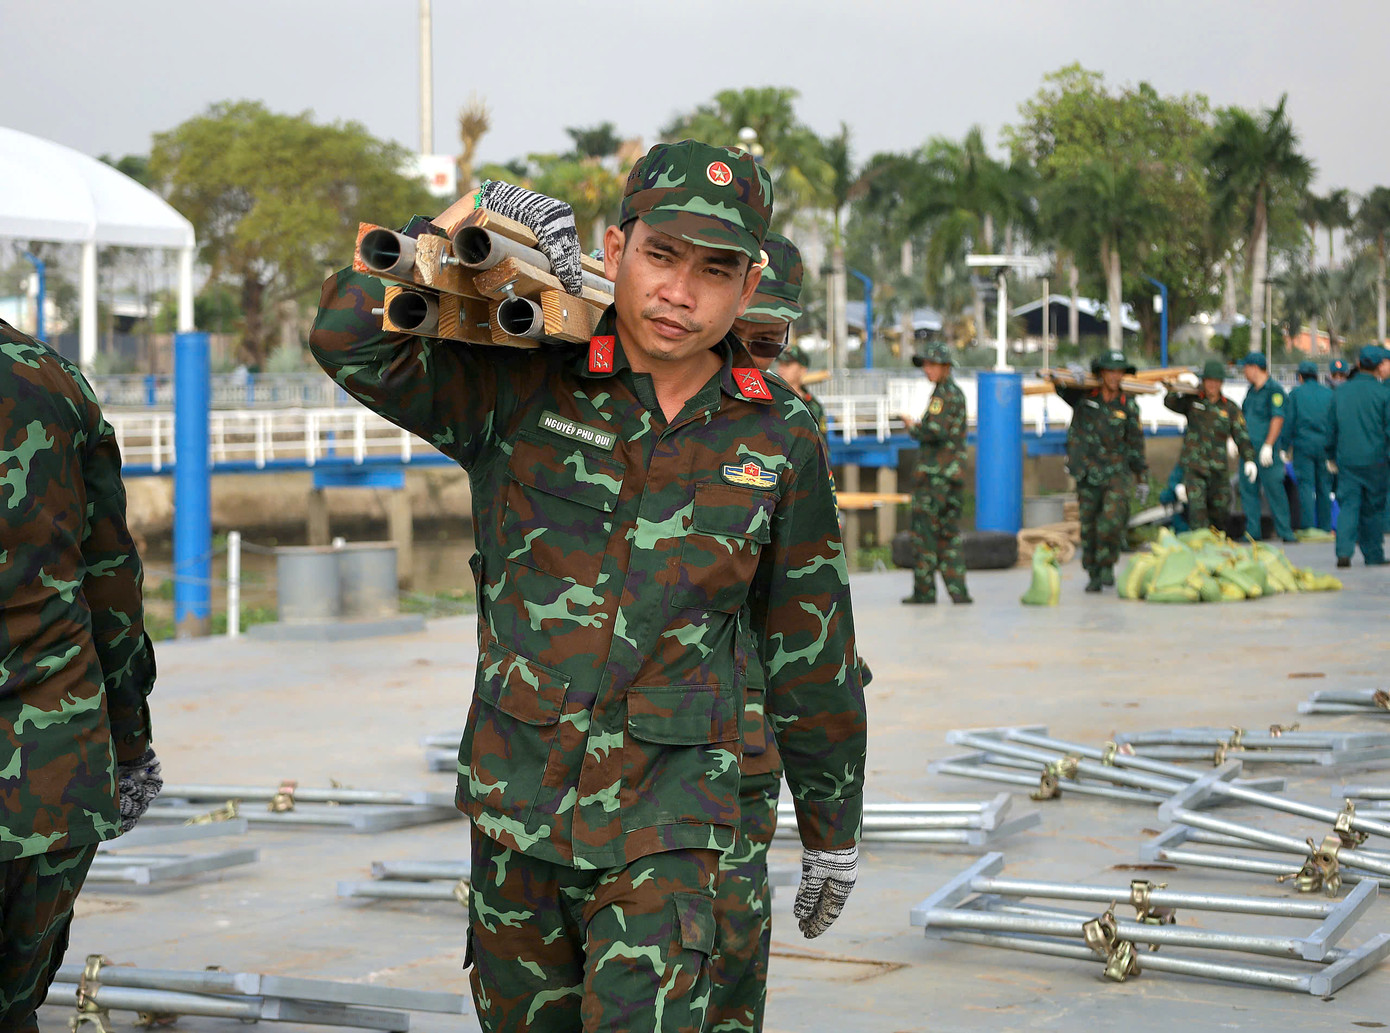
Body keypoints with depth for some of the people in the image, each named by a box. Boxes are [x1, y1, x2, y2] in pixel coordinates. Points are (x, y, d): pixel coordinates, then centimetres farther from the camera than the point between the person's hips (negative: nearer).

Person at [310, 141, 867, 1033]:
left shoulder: (779, 440, 1)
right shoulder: (520, 390, -1)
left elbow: (813, 650, 9)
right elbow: (348, 341, -9)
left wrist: (834, 828, 14)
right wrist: (464, 223, -13)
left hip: (664, 823, -1)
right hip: (516, 803, 2)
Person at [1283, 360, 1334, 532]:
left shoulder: (1296, 393, 2)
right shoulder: (1329, 394, 9)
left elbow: (1288, 422, -1)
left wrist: (1286, 446, 3)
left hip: (1303, 445, -2)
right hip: (1325, 446, 2)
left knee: (1306, 486, -3)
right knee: (1324, 487, 7)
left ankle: (1308, 526, -9)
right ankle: (1325, 527, 8)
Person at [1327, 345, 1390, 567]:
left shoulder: (1340, 391, 6)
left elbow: (1331, 428, 13)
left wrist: (1332, 457, 23)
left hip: (1347, 460, 2)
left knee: (1348, 506, 0)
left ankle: (1344, 551, -17)